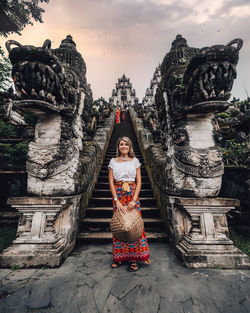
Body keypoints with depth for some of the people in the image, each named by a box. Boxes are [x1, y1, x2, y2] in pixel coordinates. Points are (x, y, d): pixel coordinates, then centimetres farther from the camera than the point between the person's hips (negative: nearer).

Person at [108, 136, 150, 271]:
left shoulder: (135, 161, 5)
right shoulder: (113, 161, 5)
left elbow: (139, 181, 1)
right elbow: (111, 182, 0)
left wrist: (134, 199, -10)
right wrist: (116, 200, -10)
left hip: (132, 194, 0)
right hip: (118, 194, 1)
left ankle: (134, 258, 16)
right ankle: (119, 256, 23)